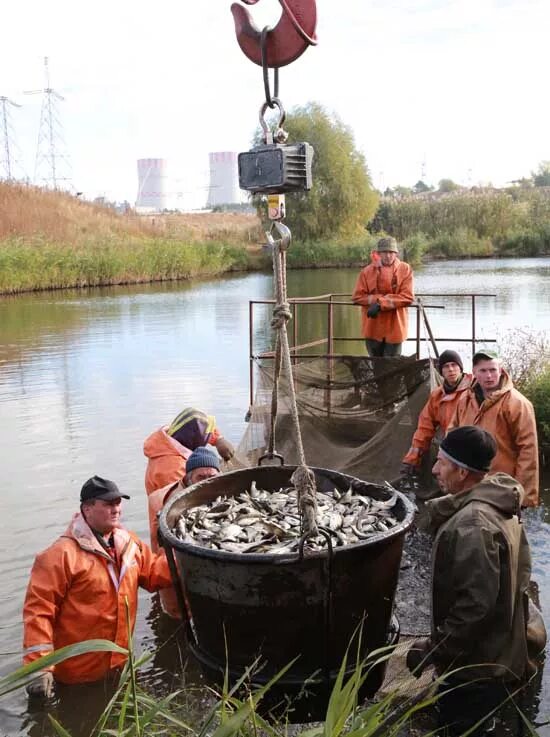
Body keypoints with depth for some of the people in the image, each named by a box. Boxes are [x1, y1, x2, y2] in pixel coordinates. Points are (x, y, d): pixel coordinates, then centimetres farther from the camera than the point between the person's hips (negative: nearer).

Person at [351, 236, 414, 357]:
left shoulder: (405, 269, -3)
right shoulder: (368, 271, 0)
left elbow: (407, 297, -10)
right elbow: (357, 296, 1)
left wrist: (381, 303, -18)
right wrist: (377, 299, -14)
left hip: (394, 326, -1)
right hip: (373, 326, 1)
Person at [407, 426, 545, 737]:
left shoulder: (471, 524, -28)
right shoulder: (501, 507, 3)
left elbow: (476, 603, -30)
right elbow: (518, 576, 13)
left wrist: (434, 649, -21)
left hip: (476, 667, -9)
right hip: (503, 653, 9)